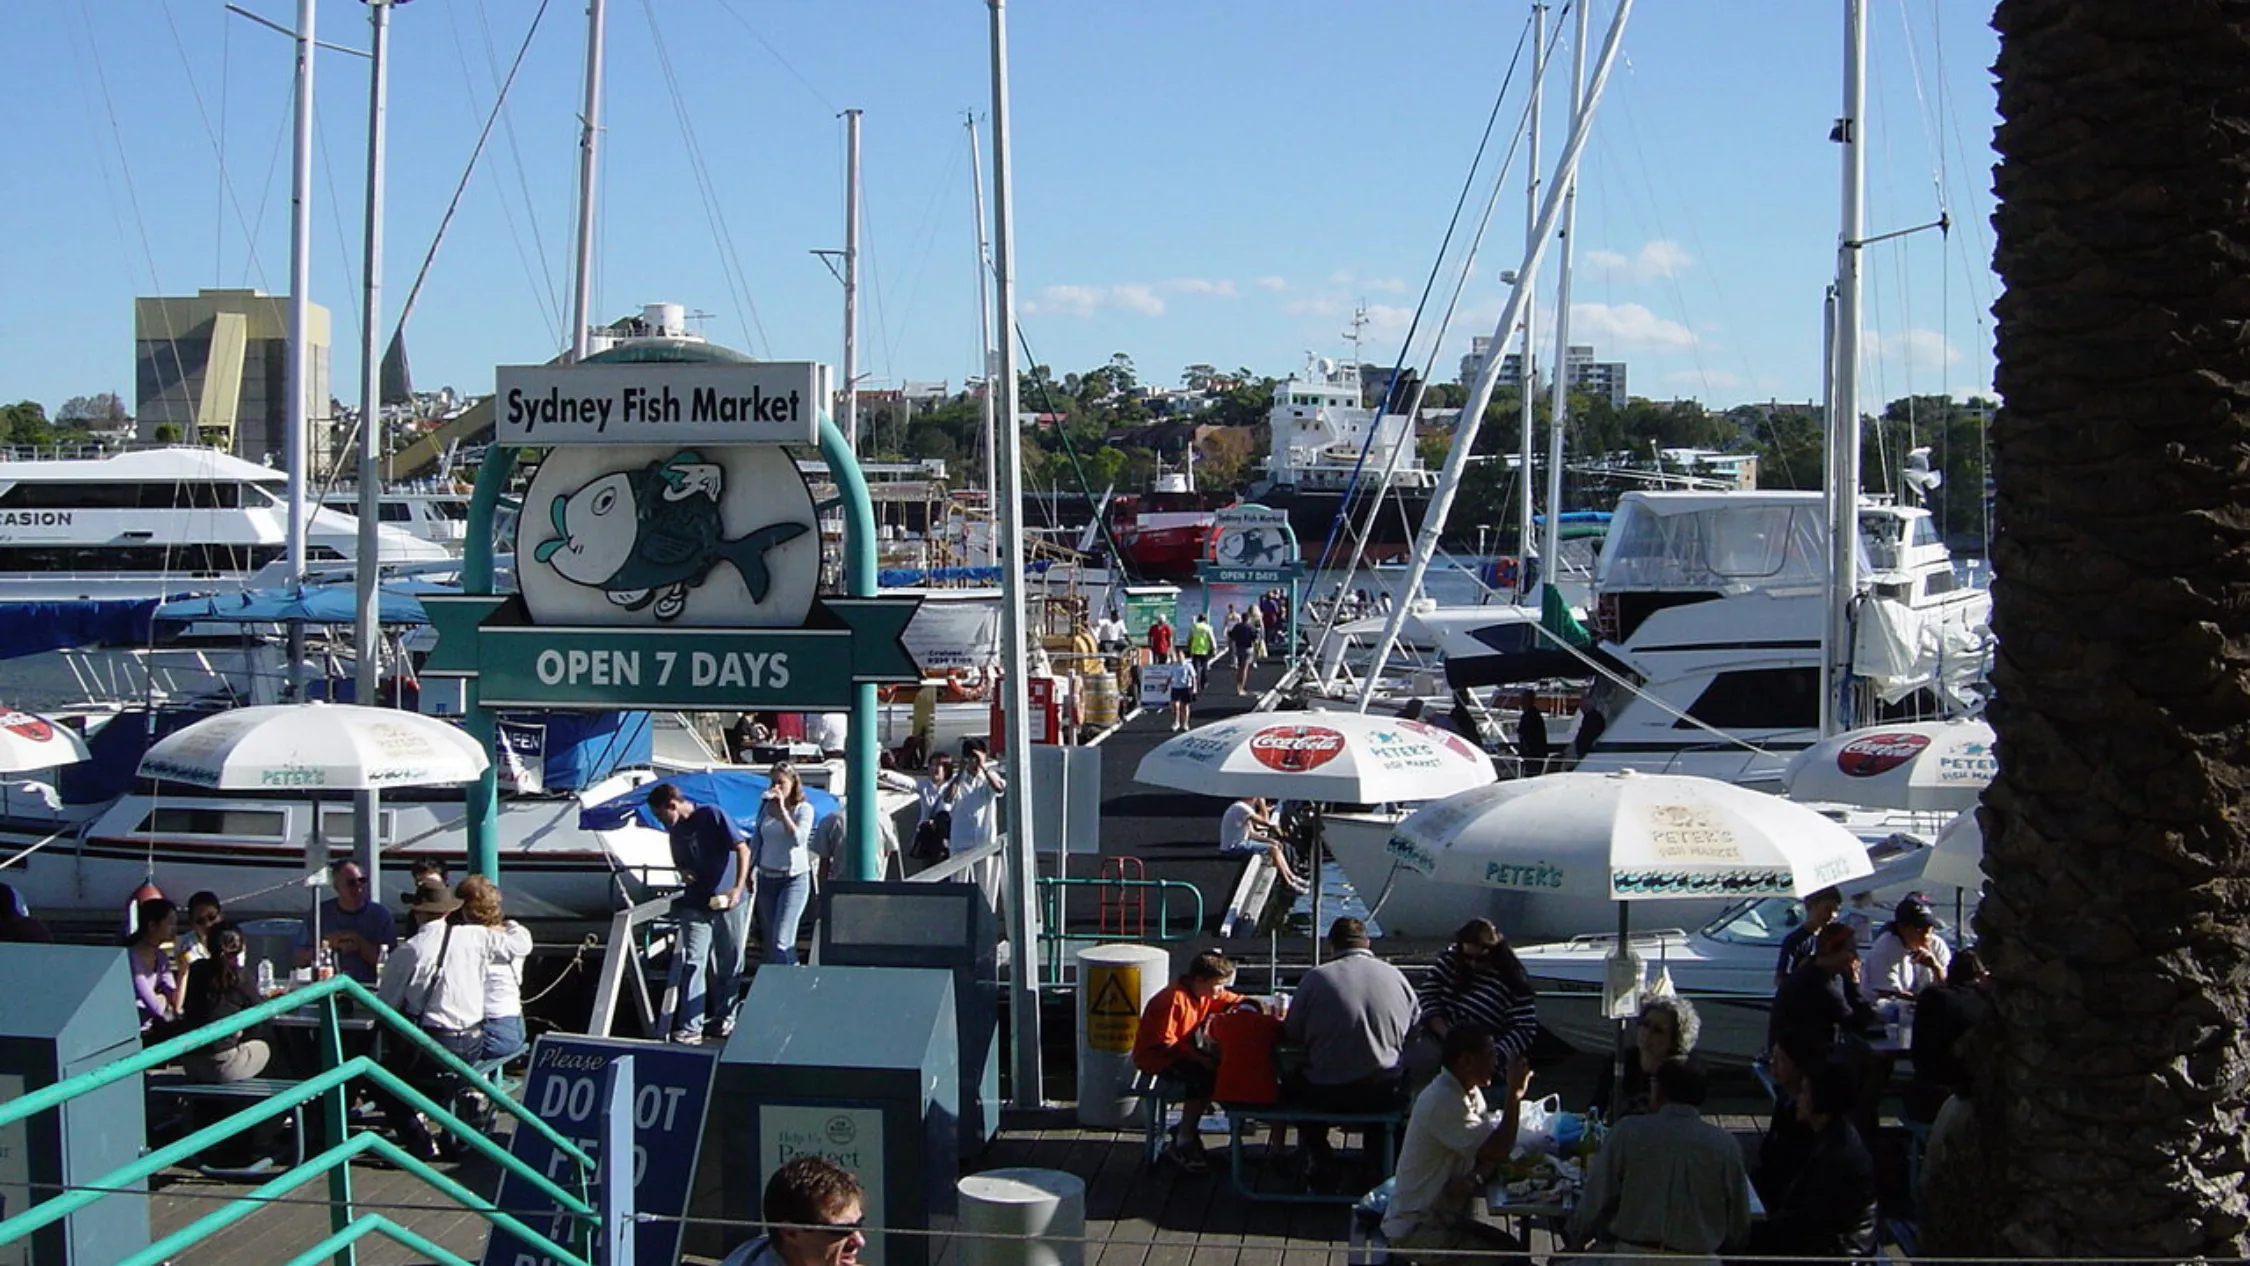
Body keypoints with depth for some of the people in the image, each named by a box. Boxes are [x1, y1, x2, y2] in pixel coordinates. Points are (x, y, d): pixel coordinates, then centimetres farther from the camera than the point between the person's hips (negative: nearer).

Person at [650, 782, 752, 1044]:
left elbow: (743, 849, -12)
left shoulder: (712, 815, -9)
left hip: (728, 903, -4)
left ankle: (726, 1018, 22)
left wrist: (738, 887, -21)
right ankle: (689, 1027, -11)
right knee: (693, 963, -7)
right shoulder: (675, 831, 11)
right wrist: (683, 873, 1)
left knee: (730, 965, 7)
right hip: (695, 905, 4)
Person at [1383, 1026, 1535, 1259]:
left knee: (1515, 1250, 1)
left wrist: (1475, 1178, -16)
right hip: (1415, 1230, -9)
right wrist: (1514, 1095, -18)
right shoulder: (1443, 1100, -24)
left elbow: (1493, 1151, 5)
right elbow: (1499, 1151, -26)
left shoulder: (1471, 1093, 8)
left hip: (1445, 1219, 9)